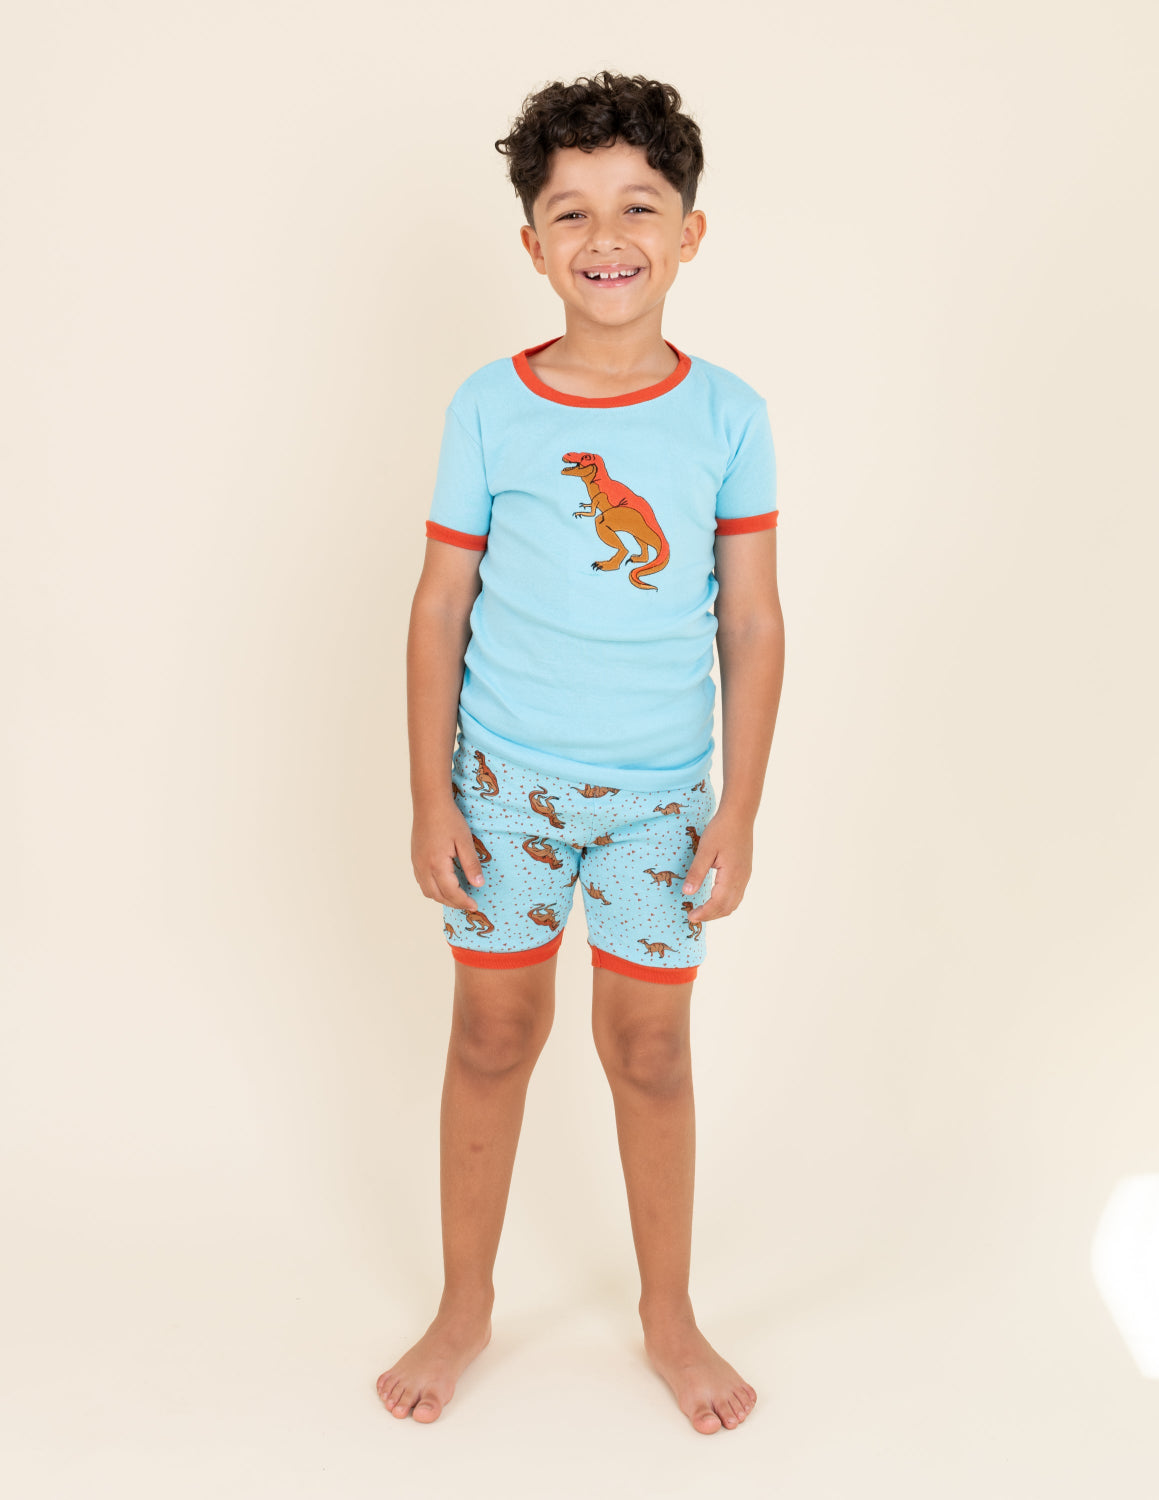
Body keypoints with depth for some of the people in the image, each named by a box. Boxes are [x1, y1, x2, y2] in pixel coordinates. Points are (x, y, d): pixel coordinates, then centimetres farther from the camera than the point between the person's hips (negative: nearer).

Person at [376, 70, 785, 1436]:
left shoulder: (726, 414, -4)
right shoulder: (489, 406, -5)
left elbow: (752, 624, -1)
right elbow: (441, 607, -1)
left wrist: (738, 813, -2)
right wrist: (430, 799, -3)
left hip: (660, 789, 0)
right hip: (505, 778, 0)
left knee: (650, 1051, 10)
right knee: (494, 1033, 11)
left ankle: (669, 1315, 32)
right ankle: (464, 1307, 32)